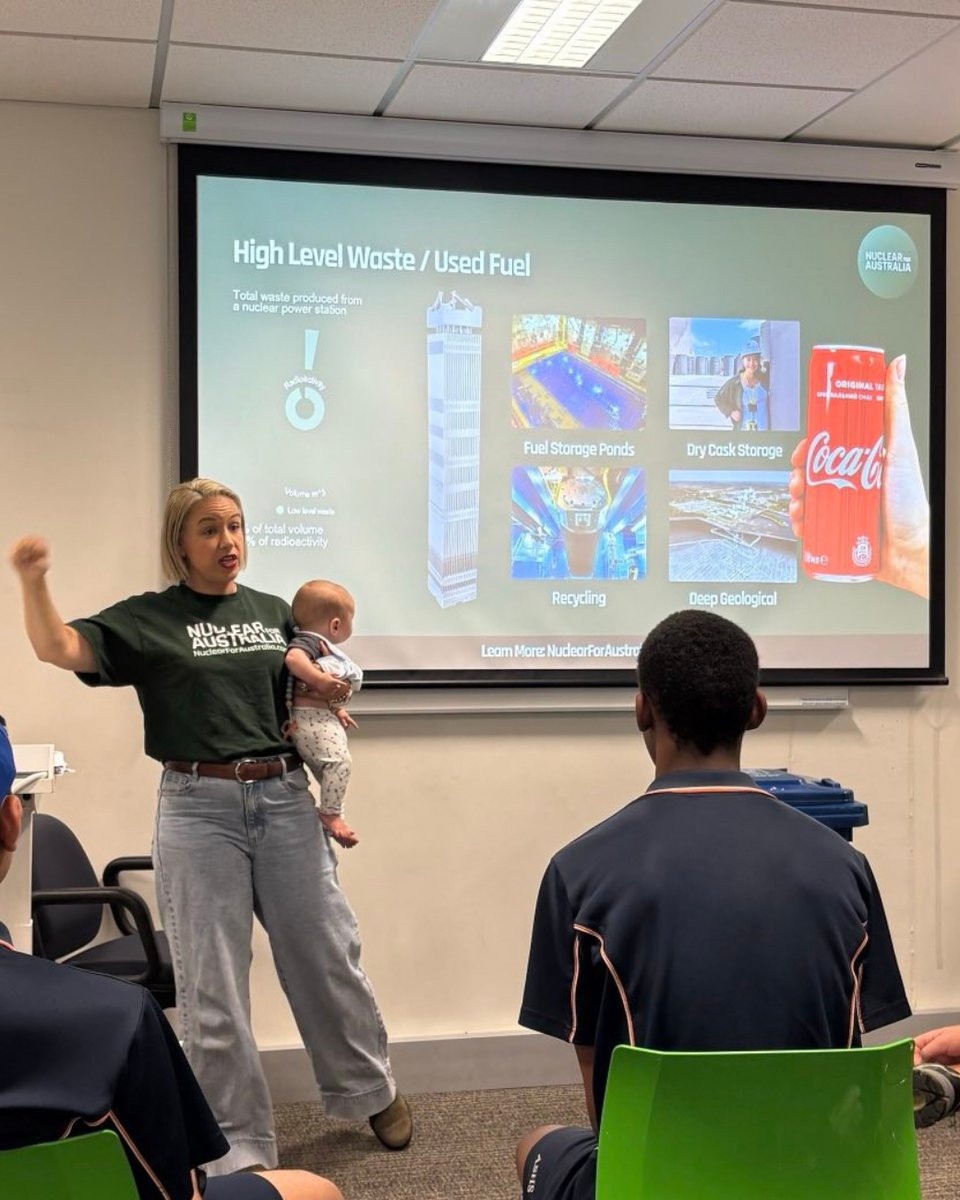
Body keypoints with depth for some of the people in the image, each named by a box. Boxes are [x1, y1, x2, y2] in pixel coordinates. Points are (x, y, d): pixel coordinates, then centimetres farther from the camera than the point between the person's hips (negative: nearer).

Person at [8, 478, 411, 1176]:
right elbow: (58, 648, -14)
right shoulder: (147, 620, 0)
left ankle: (370, 1091, 34)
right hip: (199, 807, -3)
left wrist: (329, 696, 3)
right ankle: (239, 1145, 17)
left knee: (328, 957, 11)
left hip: (284, 798, 3)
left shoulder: (275, 613, 12)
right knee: (213, 985, 3)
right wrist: (33, 582, -32)